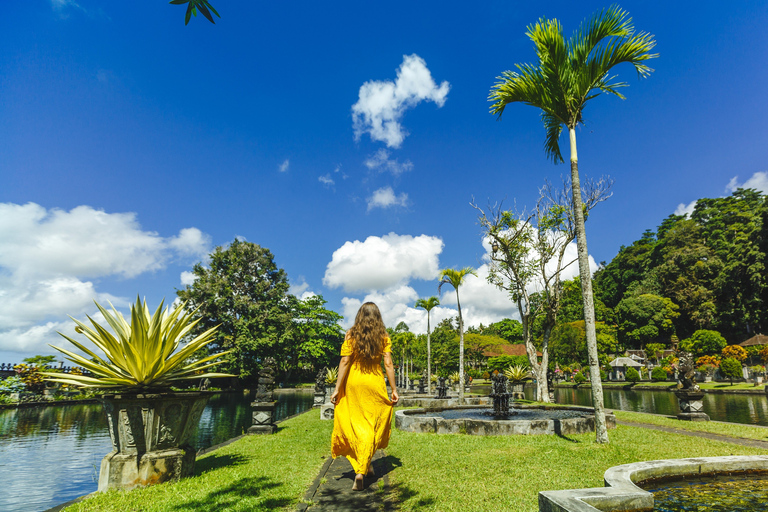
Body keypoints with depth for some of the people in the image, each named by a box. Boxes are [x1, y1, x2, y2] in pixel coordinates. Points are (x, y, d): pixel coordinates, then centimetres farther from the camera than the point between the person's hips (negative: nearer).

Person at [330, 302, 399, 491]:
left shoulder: (351, 335, -3)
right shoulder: (383, 337, -1)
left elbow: (344, 362, -7)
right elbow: (388, 364, -4)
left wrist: (337, 388, -5)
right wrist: (394, 389, 1)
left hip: (353, 383, 0)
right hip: (375, 384, 0)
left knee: (355, 424, 14)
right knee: (371, 426, 11)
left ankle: (365, 465, 23)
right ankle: (362, 470, 10)